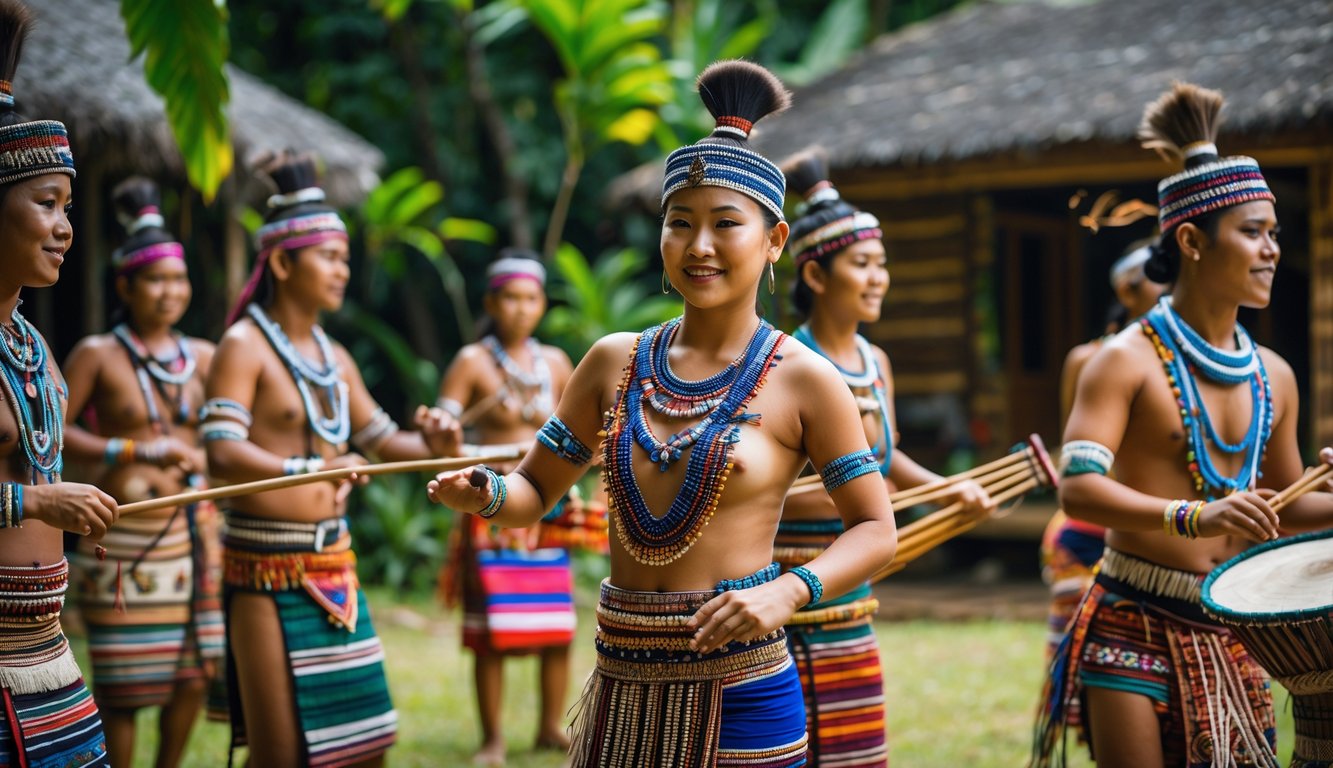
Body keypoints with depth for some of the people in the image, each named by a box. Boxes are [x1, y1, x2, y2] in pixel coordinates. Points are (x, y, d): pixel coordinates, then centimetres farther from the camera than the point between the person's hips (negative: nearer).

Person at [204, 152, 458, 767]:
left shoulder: (333, 358, 14)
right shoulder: (245, 345, -8)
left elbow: (382, 440, 21)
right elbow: (223, 452, -22)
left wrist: (434, 446, -1)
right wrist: (307, 469, -38)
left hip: (334, 565, 7)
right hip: (268, 571, -7)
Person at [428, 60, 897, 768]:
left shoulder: (802, 381, -5)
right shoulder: (615, 362, 7)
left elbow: (875, 529, -2)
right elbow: (535, 490, 13)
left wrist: (785, 593, -18)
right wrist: (485, 494, -9)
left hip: (739, 691, -4)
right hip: (620, 687, 4)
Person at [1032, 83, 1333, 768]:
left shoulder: (1273, 377, 10)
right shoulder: (1128, 360, -9)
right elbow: (1078, 488, -22)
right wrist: (1193, 515, -35)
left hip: (1229, 634, 6)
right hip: (1134, 627, -6)